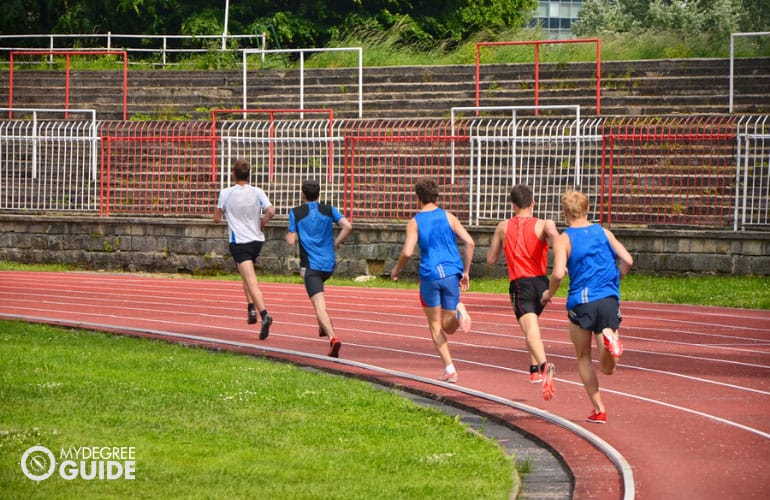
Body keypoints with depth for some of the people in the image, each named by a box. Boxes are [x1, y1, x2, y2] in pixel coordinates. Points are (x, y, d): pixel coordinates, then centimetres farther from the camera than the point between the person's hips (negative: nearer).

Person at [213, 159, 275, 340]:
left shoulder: (225, 193, -4)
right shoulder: (257, 192, 1)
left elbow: (217, 218, 1)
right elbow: (271, 211, -11)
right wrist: (262, 223, 7)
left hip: (239, 242, -4)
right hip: (257, 240, 4)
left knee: (252, 282, -14)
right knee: (246, 275, 29)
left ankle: (264, 314, -30)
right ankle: (251, 308, 23)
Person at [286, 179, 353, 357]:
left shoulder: (296, 213, -1)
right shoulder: (329, 210, 7)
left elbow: (291, 240, -3)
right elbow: (347, 226, -7)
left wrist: (288, 235, 20)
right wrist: (336, 244, 6)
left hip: (311, 265, -5)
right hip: (329, 264, 5)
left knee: (320, 306, -12)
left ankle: (333, 337, -32)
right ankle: (324, 326, 31)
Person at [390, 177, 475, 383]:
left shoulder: (414, 223, 0)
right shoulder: (448, 217, 6)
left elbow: (407, 252, -11)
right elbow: (469, 243, -2)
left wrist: (397, 269, 9)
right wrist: (466, 272, 8)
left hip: (429, 275, -2)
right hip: (452, 274, 2)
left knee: (435, 325, 11)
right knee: (448, 327, 9)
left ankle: (449, 368, -1)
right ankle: (458, 312, -26)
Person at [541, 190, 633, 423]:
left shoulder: (564, 239, -1)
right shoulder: (604, 232, 10)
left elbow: (558, 273, -14)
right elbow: (627, 260, 3)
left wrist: (549, 293, 5)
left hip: (581, 302, -2)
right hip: (609, 300, 2)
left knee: (584, 358, 16)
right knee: (608, 368, 3)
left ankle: (598, 410, 7)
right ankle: (609, 340, -30)